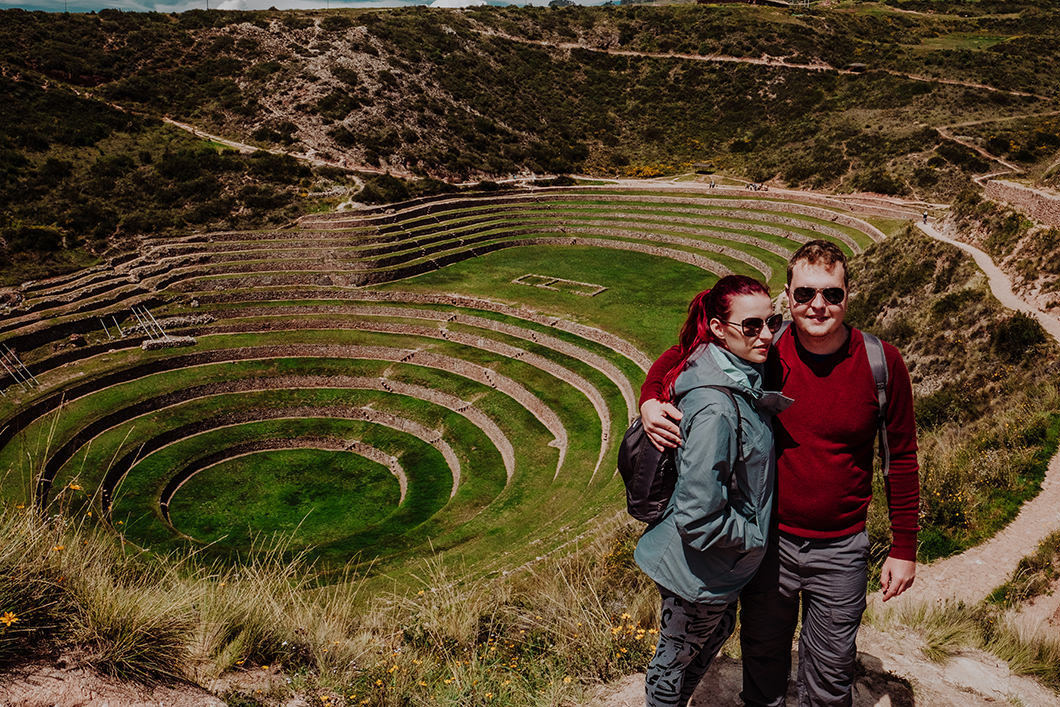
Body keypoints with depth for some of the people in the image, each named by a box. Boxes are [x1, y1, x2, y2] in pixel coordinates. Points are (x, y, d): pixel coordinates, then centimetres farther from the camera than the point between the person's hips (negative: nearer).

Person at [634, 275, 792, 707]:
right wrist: (755, 535, -18)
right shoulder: (715, 409, -34)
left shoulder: (743, 377, -4)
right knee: (678, 657, 16)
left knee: (718, 632, 31)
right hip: (698, 569, -10)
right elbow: (699, 517, -32)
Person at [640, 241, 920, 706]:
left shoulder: (882, 363, -11)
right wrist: (650, 399, -21)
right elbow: (682, 355, 0)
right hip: (770, 540, 1)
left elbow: (903, 457, -2)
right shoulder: (765, 351, -12)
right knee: (763, 658, 21)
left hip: (841, 549, 0)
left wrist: (904, 548, 0)